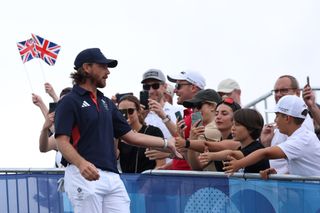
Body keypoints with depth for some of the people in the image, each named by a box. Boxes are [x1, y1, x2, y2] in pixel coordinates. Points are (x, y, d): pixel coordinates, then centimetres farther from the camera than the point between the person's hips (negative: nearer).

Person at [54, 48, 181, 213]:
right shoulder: (70, 101, -1)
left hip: (113, 176, 7)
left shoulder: (106, 103, 21)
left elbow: (130, 135, 22)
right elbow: (62, 141, -11)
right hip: (84, 175, -7)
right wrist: (81, 163, -30)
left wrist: (166, 143, 18)